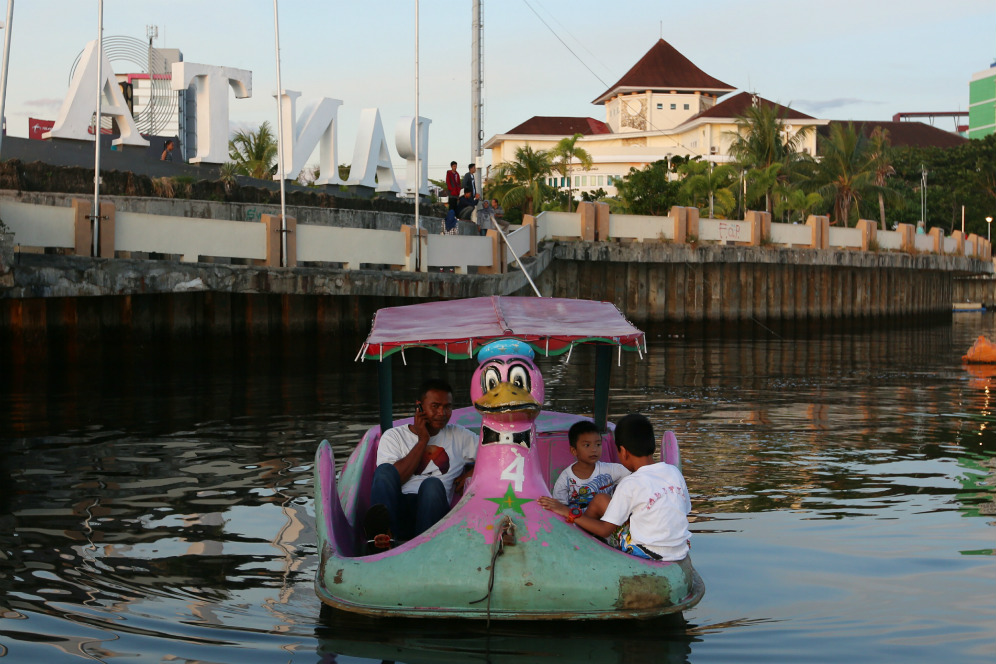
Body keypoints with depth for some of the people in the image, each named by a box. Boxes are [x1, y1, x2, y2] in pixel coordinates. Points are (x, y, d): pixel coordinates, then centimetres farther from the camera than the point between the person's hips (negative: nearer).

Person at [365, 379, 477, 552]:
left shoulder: (459, 437, 22)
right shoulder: (393, 436, 16)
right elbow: (394, 478, 0)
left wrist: (473, 472, 1)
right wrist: (422, 440, 2)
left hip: (432, 512, 0)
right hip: (396, 510, 0)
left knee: (432, 484, -30)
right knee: (384, 470, -27)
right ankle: (384, 534, -55)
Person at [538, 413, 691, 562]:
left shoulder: (630, 484, -14)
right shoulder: (674, 472, 2)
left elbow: (605, 530, -11)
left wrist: (569, 513, -5)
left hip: (650, 554, -6)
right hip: (681, 552, 6)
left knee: (600, 499, 7)